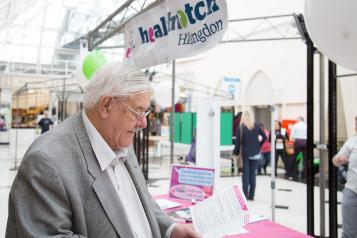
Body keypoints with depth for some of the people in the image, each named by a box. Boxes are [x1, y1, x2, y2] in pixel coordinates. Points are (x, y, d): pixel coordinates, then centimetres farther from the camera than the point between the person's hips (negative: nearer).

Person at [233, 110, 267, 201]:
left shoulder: (240, 127, -7)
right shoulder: (256, 126, 0)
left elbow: (238, 141, -8)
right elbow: (264, 137, -1)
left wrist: (235, 151, 2)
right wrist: (259, 145, 9)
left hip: (245, 153, -2)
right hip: (255, 154, 2)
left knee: (246, 174, 5)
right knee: (253, 174, 7)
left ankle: (245, 194, 4)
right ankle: (251, 195, 9)